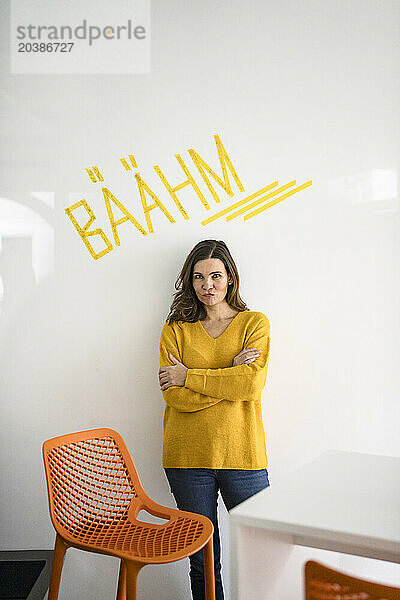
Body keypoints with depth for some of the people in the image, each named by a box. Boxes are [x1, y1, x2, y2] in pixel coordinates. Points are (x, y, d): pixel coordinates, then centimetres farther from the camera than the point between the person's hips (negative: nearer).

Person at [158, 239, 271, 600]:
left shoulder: (255, 323, 3)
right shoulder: (176, 329, 5)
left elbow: (252, 383, -13)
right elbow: (175, 397, -7)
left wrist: (188, 376, -10)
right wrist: (229, 375, -13)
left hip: (242, 453, 0)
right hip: (188, 456, 1)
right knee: (203, 563, 13)